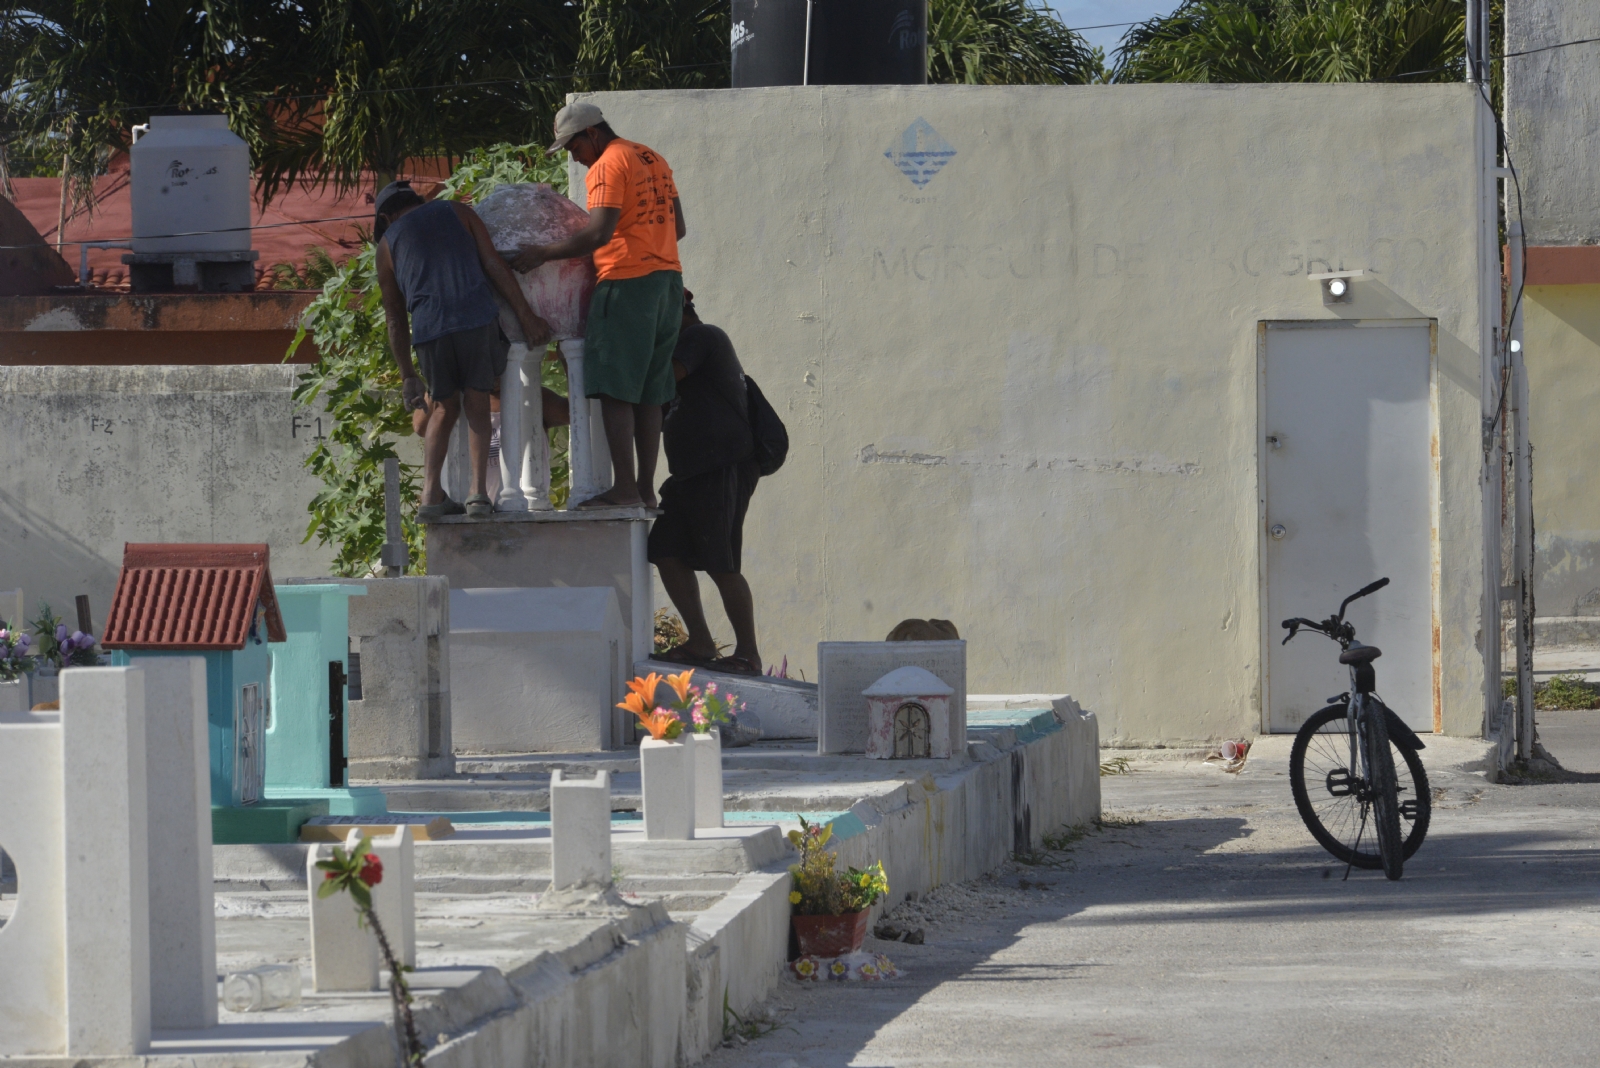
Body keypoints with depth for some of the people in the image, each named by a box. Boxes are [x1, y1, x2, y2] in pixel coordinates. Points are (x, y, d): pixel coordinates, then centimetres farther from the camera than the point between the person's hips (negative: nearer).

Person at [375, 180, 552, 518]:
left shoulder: (389, 242, 22)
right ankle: (479, 491, 4)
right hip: (477, 318, -1)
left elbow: (395, 317, 21)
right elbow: (495, 266, 10)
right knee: (477, 402, 15)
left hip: (428, 327, 1)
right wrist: (527, 317, 8)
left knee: (444, 407, 18)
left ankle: (430, 494, 6)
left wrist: (407, 376, 24)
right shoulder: (458, 212, 22)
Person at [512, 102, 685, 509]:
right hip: (668, 280, 9)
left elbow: (599, 233, -20)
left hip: (627, 282, -9)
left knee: (614, 389, -8)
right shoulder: (653, 159, 18)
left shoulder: (608, 166, -10)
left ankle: (624, 487, -14)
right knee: (649, 392, 9)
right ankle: (646, 488, 8)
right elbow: (678, 228, 21)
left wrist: (543, 254, -13)